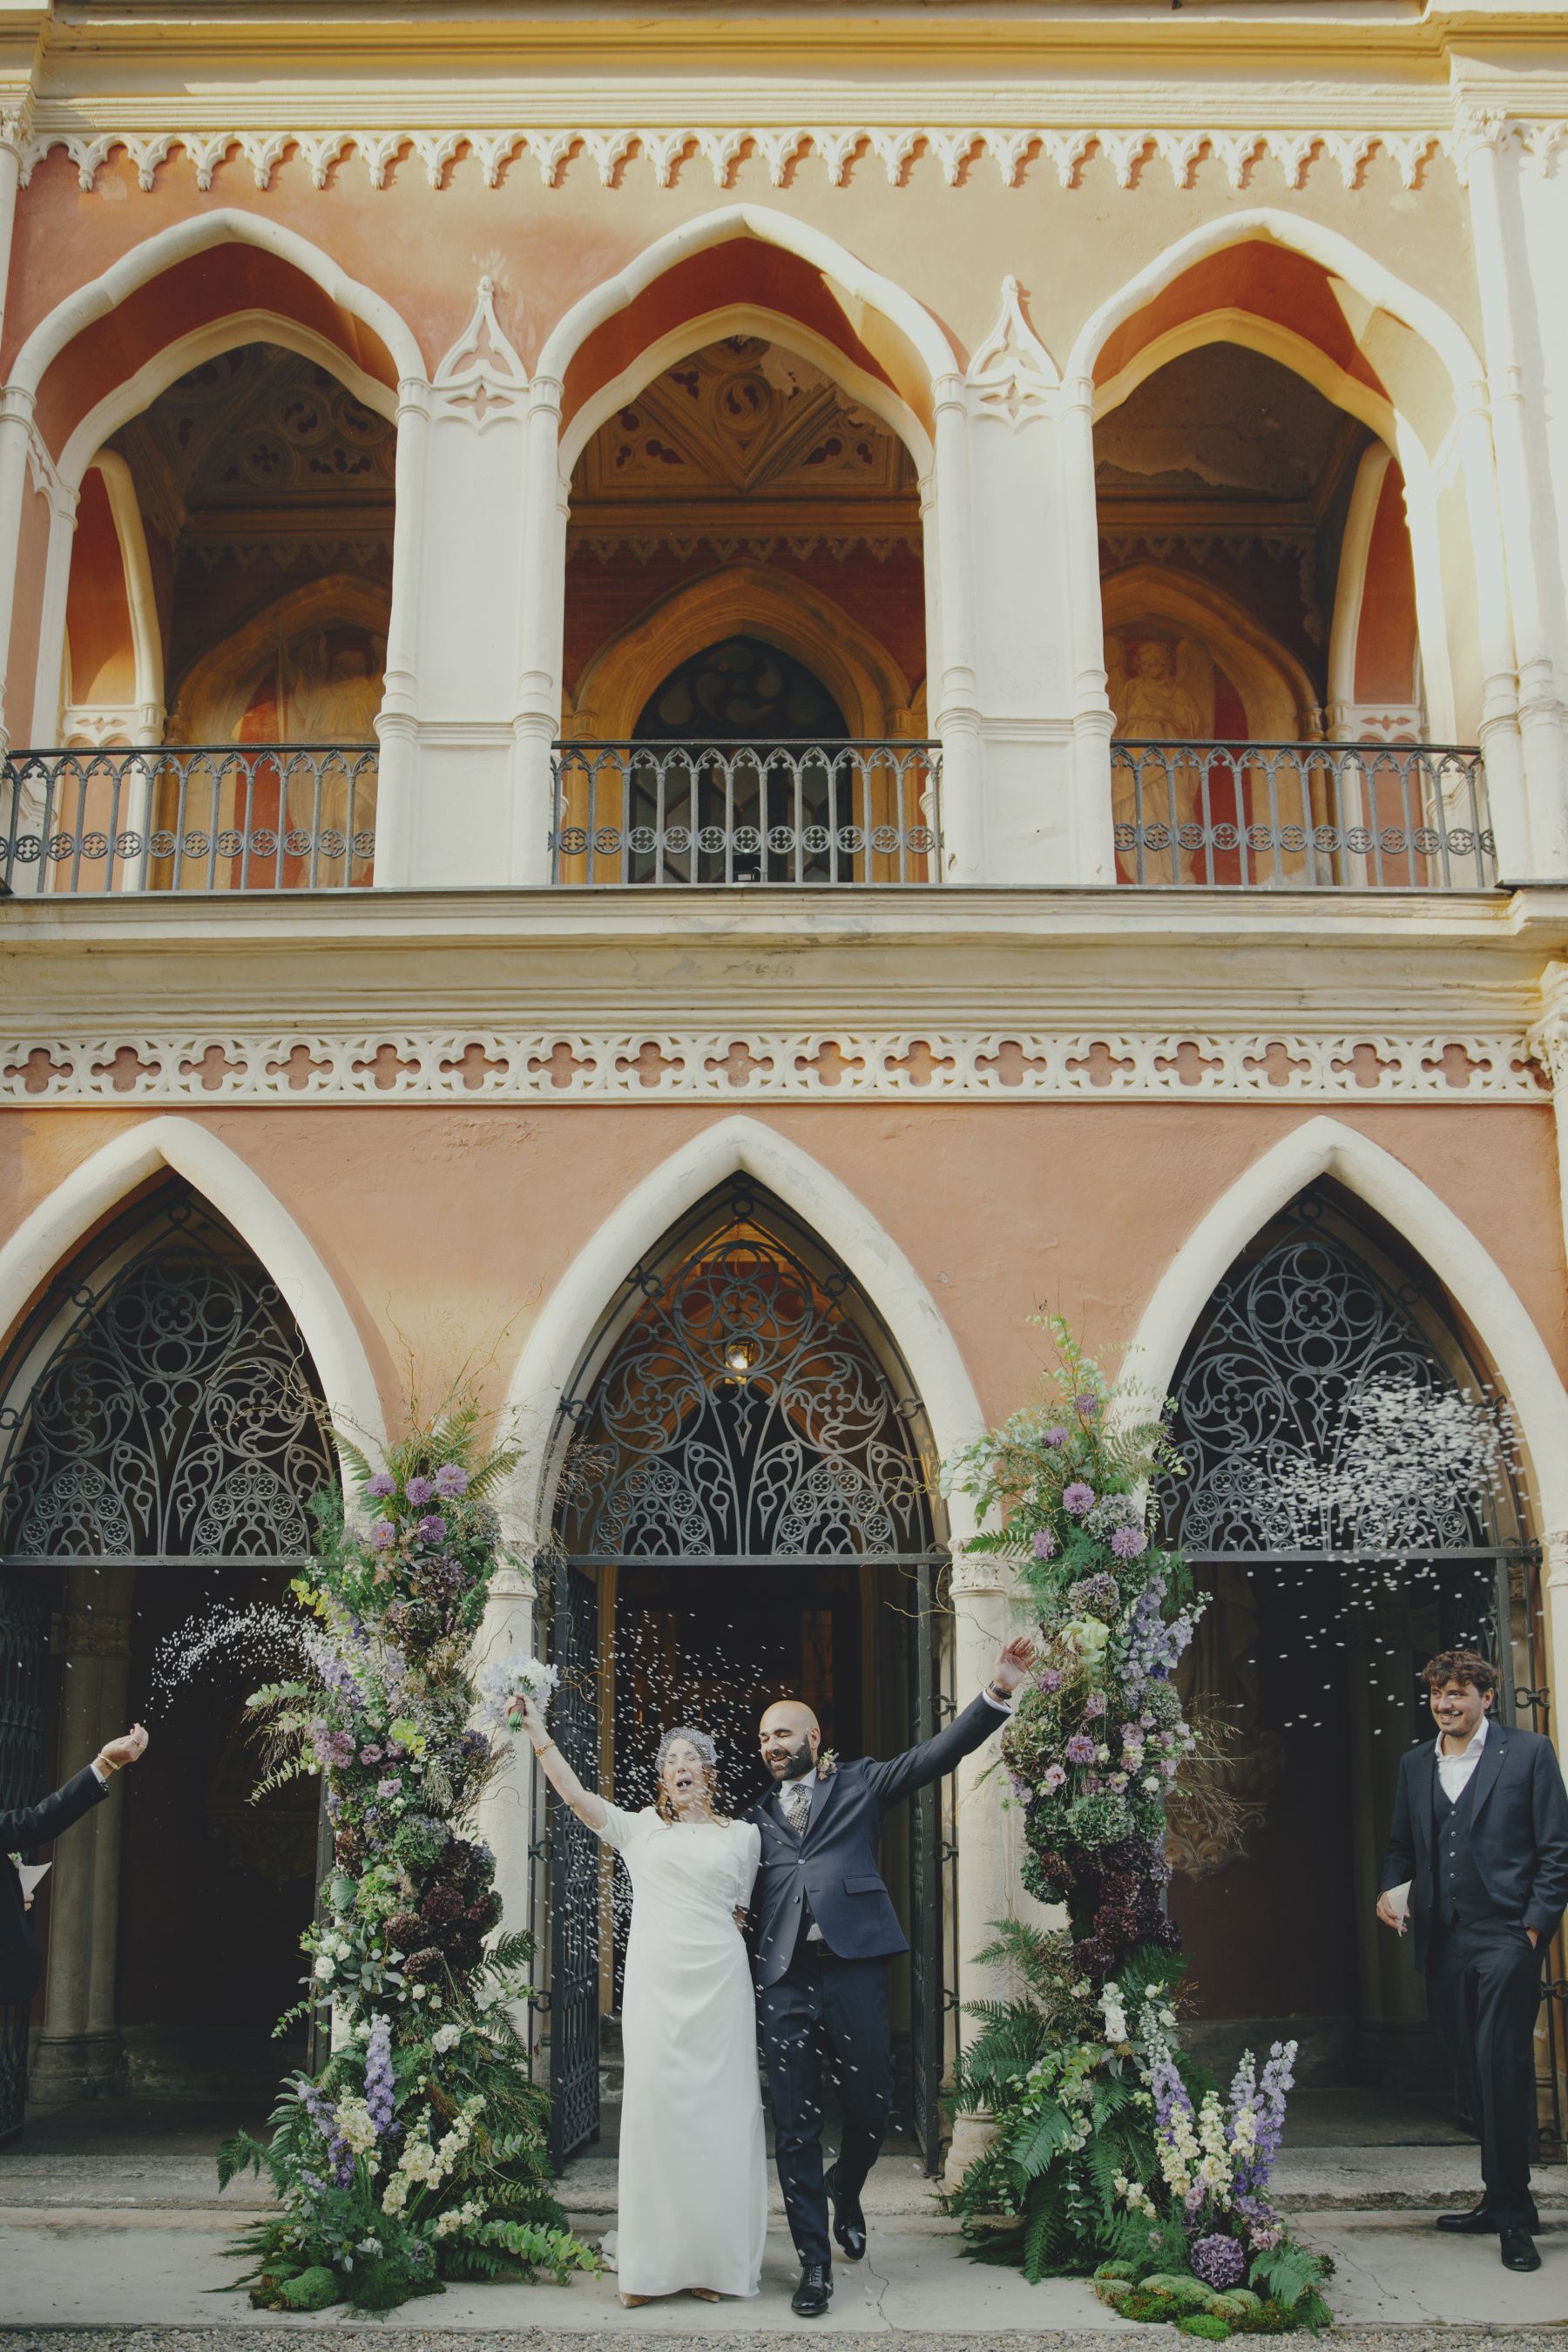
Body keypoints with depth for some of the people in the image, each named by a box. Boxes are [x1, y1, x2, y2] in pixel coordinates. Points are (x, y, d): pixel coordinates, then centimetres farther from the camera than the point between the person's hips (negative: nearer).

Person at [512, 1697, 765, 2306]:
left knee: (718, 2113, 0)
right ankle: (654, 2261, 4)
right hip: (655, 1984, 0)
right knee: (654, 2106, -4)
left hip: (719, 1984, 0)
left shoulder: (742, 1835, 11)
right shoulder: (640, 1830, 10)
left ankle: (716, 2259, 9)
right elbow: (575, 1795, 1)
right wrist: (537, 1731, -5)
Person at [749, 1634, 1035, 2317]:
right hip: (785, 1981, 2)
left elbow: (939, 1752, -1)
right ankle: (815, 2263, 14)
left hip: (852, 1970, -2)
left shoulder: (859, 1784, 10)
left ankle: (845, 2190, 34)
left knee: (870, 2109, 2)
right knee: (795, 2126, 3)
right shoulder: (758, 1816, 18)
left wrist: (997, 1692, -13)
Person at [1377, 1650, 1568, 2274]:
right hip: (1444, 1942, 5)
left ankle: (1513, 2218, -1)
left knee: (1501, 2071, -9)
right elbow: (1401, 1844, 21)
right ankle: (1502, 2202, 21)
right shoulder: (1415, 1764, 15)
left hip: (1506, 1938, -5)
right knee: (1476, 2076, 10)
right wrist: (1392, 1892, 2)